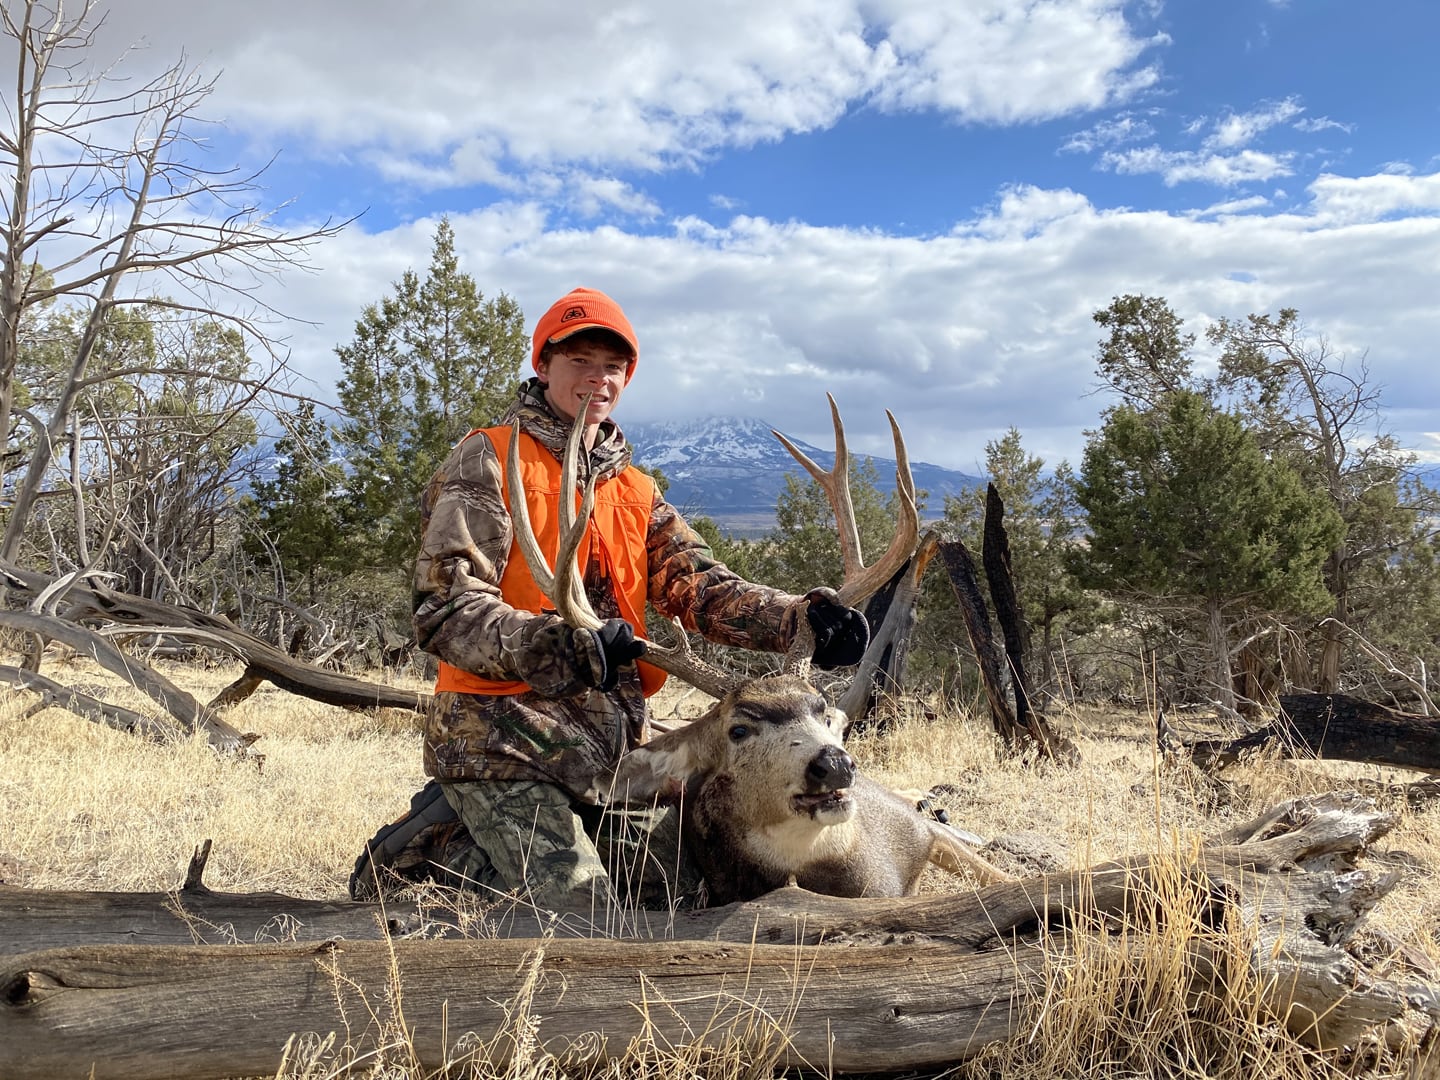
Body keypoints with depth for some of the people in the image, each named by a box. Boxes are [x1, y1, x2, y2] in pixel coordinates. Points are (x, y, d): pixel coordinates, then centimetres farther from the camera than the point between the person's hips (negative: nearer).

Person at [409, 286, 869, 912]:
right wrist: (564, 648, -33)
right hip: (506, 737, -6)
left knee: (673, 901, 9)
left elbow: (700, 586, 2)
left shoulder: (635, 492, 15)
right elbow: (447, 610, -17)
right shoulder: (489, 461, -5)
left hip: (616, 743, 7)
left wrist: (801, 618, -17)